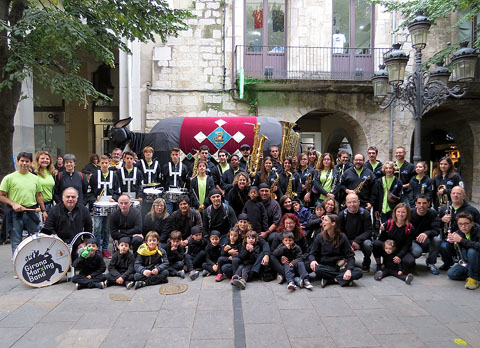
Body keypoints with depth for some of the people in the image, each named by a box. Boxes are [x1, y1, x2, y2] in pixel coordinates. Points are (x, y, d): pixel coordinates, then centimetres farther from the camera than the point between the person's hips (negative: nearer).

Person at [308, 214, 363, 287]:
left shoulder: (342, 238, 0)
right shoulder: (320, 237, 1)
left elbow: (350, 256, -3)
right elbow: (312, 253, 3)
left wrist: (349, 270, -22)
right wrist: (312, 260, -22)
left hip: (340, 267, 1)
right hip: (325, 267, -1)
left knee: (359, 272, -25)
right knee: (316, 268, -34)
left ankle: (328, 279, -23)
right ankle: (343, 277, -20)